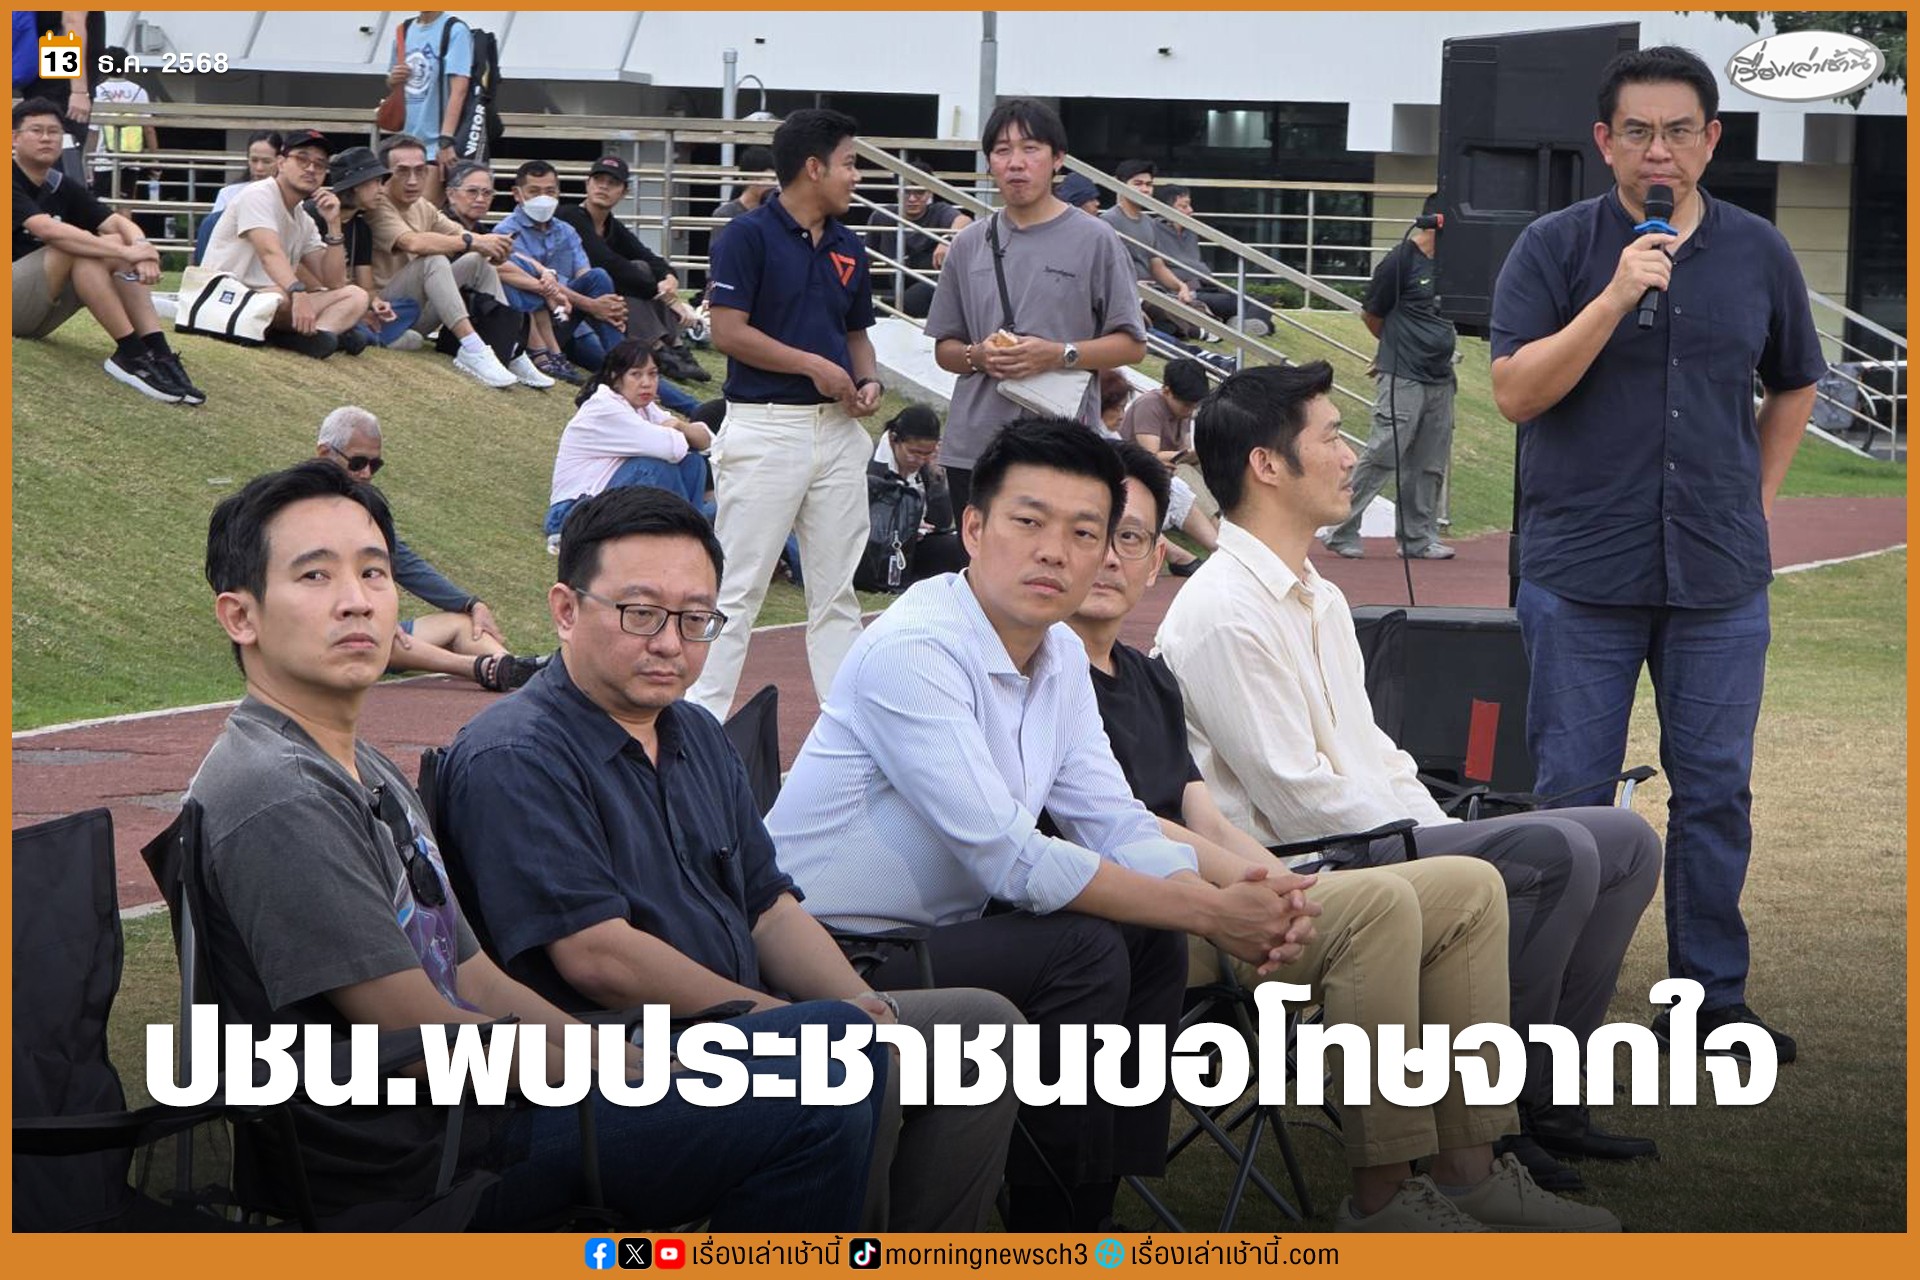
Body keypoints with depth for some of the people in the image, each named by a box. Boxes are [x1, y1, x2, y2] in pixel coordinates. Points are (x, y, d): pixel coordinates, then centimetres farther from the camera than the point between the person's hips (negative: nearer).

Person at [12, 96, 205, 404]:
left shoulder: (63, 187, 8)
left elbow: (119, 222, -4)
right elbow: (47, 229, -29)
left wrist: (139, 247, -28)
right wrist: (125, 252, -33)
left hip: (40, 314, 7)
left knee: (115, 244, -10)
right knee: (76, 248, -26)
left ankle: (158, 353, -25)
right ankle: (131, 354, -28)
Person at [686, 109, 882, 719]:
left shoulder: (848, 246, 14)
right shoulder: (751, 234, -7)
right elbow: (728, 330, -13)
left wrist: (868, 381, 3)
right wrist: (813, 365, -12)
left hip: (837, 428, 7)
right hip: (765, 426, -7)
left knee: (836, 591, 10)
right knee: (737, 587, -5)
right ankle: (701, 724, -2)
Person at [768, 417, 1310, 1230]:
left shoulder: (1059, 653, 6)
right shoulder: (913, 651, -22)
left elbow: (1118, 826, 6)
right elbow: (1009, 858, -26)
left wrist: (1225, 909, -15)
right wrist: (1208, 910, -23)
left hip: (934, 932, 9)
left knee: (1152, 940, -2)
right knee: (1082, 951, -22)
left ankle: (1097, 1196, 7)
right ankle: (1055, 1213, -8)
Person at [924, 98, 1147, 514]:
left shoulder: (1094, 241, 0)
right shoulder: (970, 244, 12)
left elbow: (1131, 344, -1)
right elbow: (944, 347, 16)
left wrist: (1060, 355, -15)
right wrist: (977, 356, -7)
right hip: (973, 447, 4)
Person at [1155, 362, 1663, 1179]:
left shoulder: (1319, 600, 18)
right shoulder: (1223, 614, -15)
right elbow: (1301, 798, -18)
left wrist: (1446, 834, 5)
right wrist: (1442, 852, -13)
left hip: (1382, 846, 10)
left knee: (1624, 841, 4)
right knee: (1555, 853, -26)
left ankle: (1541, 1090, 6)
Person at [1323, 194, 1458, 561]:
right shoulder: (1400, 262, -10)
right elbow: (1371, 315, 0)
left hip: (1440, 379, 8)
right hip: (1402, 379, -8)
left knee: (1429, 466, 9)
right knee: (1382, 458, -10)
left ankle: (1419, 538, 16)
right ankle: (1341, 532, -5)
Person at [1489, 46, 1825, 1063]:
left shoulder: (1757, 254, 7)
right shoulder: (1556, 248, -2)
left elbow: (1793, 386, 21)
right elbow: (1516, 393, -12)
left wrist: (1758, 497, 13)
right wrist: (1615, 299, -20)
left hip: (1719, 574, 3)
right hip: (1583, 569, -2)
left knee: (1716, 791, 6)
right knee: (1569, 795, 2)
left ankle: (1711, 994, 16)